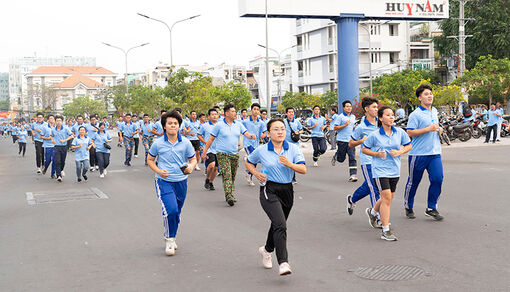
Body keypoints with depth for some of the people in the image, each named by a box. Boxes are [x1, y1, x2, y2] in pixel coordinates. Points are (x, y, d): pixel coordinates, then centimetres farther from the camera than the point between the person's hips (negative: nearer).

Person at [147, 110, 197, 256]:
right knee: (170, 210, -19)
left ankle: (171, 238, 36)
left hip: (181, 181, 3)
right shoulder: (158, 143, -3)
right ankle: (169, 239, 1)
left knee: (177, 212, 13)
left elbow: (193, 159, 10)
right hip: (164, 181, -3)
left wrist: (191, 166, -14)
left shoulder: (185, 143, 0)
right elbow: (150, 159, 10)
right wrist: (158, 171, -8)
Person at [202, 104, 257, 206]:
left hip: (235, 154, 5)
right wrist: (204, 152, 0)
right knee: (227, 175, -16)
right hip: (222, 154, -5)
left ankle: (231, 194, 24)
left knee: (233, 176, 11)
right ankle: (229, 197, -22)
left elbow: (246, 133, -1)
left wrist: (251, 136, -25)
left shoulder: (238, 125, 9)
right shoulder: (219, 125, -3)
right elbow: (211, 139, 1)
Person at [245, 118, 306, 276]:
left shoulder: (293, 149, 1)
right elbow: (248, 162, 15)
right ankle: (283, 263, -22)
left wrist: (289, 164, -23)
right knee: (280, 225, -21)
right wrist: (256, 174, -2)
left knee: (278, 224, 18)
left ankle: (267, 249, 46)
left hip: (287, 190, 4)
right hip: (269, 190, -4)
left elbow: (303, 169, -6)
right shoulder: (261, 150, -2)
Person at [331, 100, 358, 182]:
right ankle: (335, 157, 41)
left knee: (352, 158, -7)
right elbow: (335, 128, -9)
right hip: (342, 140, -4)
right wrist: (345, 125, -18)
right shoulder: (340, 117, -6)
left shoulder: (353, 117, 13)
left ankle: (353, 175, -8)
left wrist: (355, 128, 8)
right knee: (341, 159, 6)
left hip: (351, 140, 4)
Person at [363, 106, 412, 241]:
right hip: (380, 169, -5)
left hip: (394, 170, 5)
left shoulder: (400, 132, 0)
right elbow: (364, 149, 2)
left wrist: (400, 152, -7)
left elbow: (409, 145, 12)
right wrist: (377, 154, -14)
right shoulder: (374, 135, -8)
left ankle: (373, 212, 47)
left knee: (389, 198, 16)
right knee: (387, 198, -13)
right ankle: (385, 231, -6)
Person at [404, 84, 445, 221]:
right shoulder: (415, 114, -10)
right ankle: (408, 207, 23)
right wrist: (428, 129, -19)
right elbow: (410, 132, -17)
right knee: (413, 181, 6)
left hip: (434, 153, 6)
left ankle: (431, 208, 5)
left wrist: (439, 130, 9)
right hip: (419, 153, -6)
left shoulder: (435, 111, 14)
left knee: (437, 179, -6)